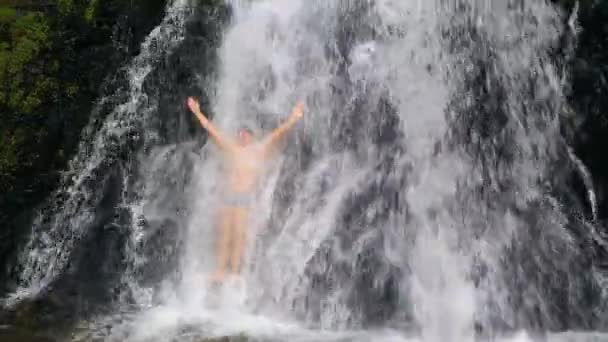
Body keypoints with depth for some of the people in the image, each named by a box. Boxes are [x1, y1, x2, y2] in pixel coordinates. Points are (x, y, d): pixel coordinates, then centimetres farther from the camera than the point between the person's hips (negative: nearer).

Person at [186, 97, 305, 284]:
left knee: (239, 233, -6)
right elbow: (211, 130, 10)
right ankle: (220, 270, 12)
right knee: (224, 233, 4)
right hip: (227, 196, 3)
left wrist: (292, 120, -23)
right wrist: (198, 113, 10)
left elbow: (278, 134, -10)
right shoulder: (230, 148, 8)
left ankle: (235, 270, 2)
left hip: (246, 198, -2)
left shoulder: (260, 150, 1)